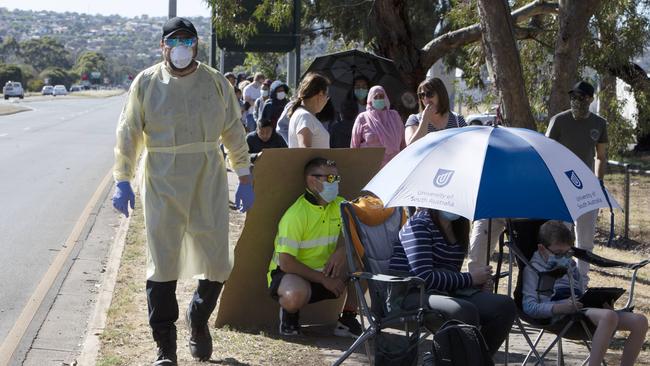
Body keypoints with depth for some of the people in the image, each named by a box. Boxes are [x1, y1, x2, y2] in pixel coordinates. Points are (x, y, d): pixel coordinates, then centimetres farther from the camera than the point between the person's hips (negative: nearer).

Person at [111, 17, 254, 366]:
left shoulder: (216, 82, 6)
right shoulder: (146, 83, 2)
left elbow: (234, 132, 10)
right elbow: (128, 134, 4)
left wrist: (244, 178, 8)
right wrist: (122, 180, -2)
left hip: (209, 185, 2)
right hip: (162, 186, -1)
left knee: (216, 262, 4)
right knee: (162, 265, -1)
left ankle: (198, 318, 33)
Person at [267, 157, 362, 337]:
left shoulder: (340, 206, 1)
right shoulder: (296, 214, -21)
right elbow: (285, 263, -24)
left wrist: (340, 252, -21)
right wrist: (323, 279, -24)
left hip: (326, 272, 6)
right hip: (290, 273, -6)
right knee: (297, 293, -41)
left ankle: (347, 319, -1)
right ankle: (289, 313, -3)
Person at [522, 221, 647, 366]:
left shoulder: (570, 266, 31)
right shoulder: (533, 269, 9)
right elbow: (529, 307, -5)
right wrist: (561, 307, -21)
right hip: (562, 316, -7)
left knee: (640, 321, -13)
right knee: (609, 316, -37)